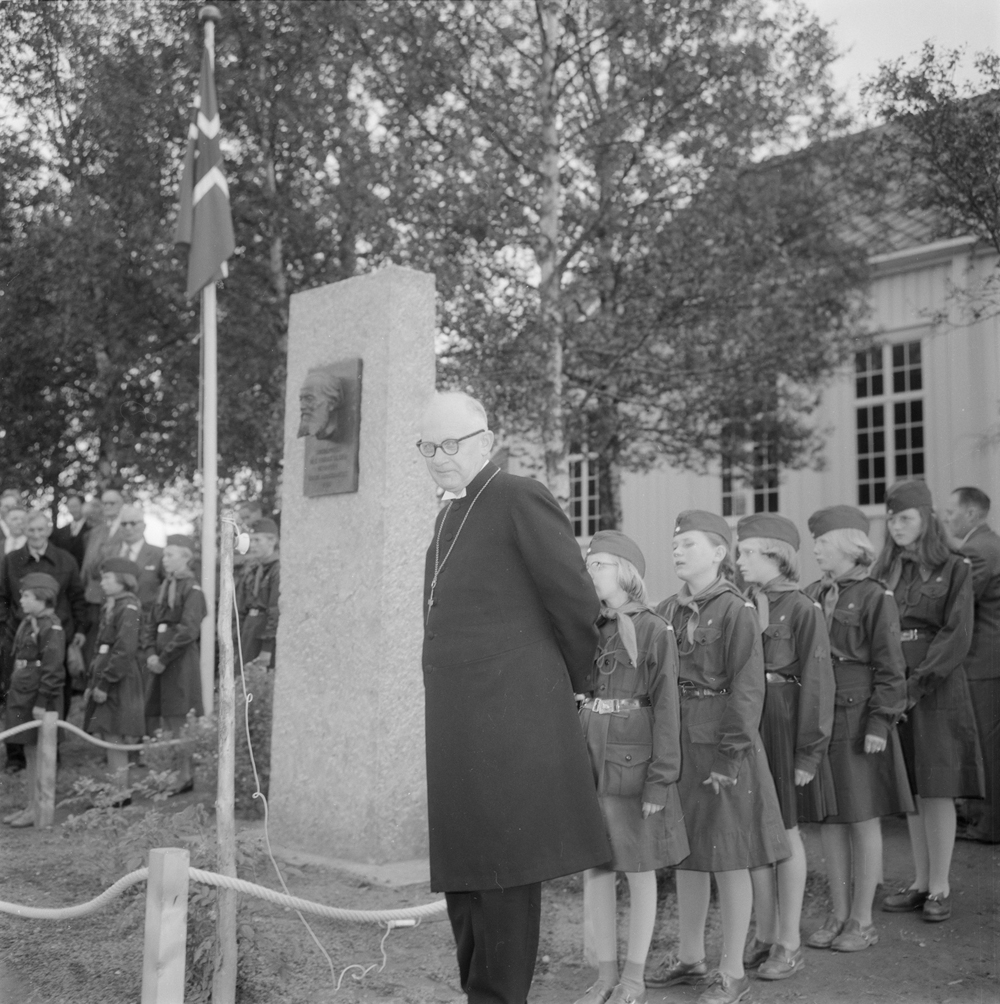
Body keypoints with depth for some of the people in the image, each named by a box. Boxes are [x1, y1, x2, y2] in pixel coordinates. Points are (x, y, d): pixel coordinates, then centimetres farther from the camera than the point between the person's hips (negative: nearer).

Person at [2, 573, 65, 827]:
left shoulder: (51, 628, -16)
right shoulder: (27, 623, 12)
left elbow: (52, 669, -19)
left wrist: (42, 702, -20)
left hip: (39, 698, -9)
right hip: (22, 696, 9)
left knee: (39, 754, -1)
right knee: (30, 754, 14)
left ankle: (39, 809, 6)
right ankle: (30, 805, 23)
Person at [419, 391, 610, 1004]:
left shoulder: (520, 499, -8)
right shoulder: (449, 518, 18)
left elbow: (576, 600, -8)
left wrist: (579, 683, 4)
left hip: (509, 718, -8)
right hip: (453, 723, 8)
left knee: (505, 875, -1)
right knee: (461, 875, 13)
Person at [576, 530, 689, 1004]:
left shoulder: (654, 631, -7)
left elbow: (666, 709, -10)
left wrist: (660, 780, -14)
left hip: (634, 761, -5)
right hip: (588, 761, 5)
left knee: (639, 871, 7)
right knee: (595, 868, 10)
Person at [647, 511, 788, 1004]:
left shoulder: (736, 611, -10)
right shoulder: (669, 611, 8)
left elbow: (747, 690, -13)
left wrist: (730, 756, -17)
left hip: (719, 746, -6)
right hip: (676, 743, 7)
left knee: (729, 860, 4)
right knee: (686, 856, 16)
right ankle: (690, 959, 30)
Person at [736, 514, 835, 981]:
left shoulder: (803, 609, -9)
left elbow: (817, 683, -11)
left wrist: (809, 751, -14)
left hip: (782, 726, -6)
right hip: (743, 726, 6)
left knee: (784, 830, 4)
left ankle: (790, 943, 17)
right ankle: (764, 935, 24)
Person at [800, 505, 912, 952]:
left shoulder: (875, 598, -7)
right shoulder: (812, 595, 9)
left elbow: (890, 669, -8)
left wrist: (880, 723, -14)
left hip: (857, 722, -6)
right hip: (817, 720, 6)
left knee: (863, 820, 4)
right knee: (828, 821, 11)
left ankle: (862, 921, 16)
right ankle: (838, 916, 23)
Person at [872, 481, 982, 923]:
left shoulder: (954, 569, -3)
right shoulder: (883, 572, 10)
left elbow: (957, 637, -10)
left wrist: (917, 685, -16)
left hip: (938, 690, -4)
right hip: (894, 690, 4)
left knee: (937, 790, -2)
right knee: (911, 791, 10)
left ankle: (940, 888, 9)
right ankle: (921, 882, 20)